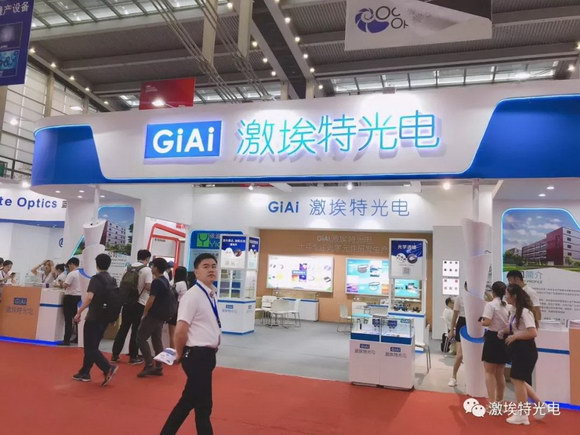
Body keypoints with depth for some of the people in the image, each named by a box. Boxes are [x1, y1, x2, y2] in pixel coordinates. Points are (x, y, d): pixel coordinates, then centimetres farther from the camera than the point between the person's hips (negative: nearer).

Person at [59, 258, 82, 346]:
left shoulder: (71, 274, -14)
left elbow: (65, 285, -16)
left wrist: (62, 284, 5)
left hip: (70, 297, -7)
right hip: (79, 297, 7)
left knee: (68, 320, -2)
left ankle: (66, 340, 0)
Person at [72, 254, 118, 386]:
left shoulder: (96, 279, -12)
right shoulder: (113, 280, 9)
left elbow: (89, 297, -24)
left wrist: (79, 312, -18)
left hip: (94, 317, -7)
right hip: (105, 318, 7)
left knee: (90, 347, -3)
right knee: (93, 346, 17)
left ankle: (108, 368, -18)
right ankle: (84, 373, 23)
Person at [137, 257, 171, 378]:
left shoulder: (156, 282, -16)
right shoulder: (165, 281, 13)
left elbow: (151, 300, -19)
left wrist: (145, 313, -8)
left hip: (154, 314, -9)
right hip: (162, 315, 9)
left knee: (141, 338, -3)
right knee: (157, 339, 12)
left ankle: (149, 365, -7)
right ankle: (158, 367, 13)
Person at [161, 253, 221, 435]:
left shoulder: (212, 294, 8)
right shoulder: (192, 296, -20)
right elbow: (180, 330, -22)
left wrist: (214, 344, 15)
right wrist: (180, 354, -8)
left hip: (207, 354, 9)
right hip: (197, 355, -9)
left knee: (189, 400, 20)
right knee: (203, 404, 5)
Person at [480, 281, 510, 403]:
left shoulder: (490, 305, -13)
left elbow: (487, 322, -22)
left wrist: (481, 321, -2)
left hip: (493, 339, -6)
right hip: (504, 339, 6)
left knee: (489, 372, 2)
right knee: (500, 373, 18)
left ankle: (492, 402, -4)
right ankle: (499, 401, 29)